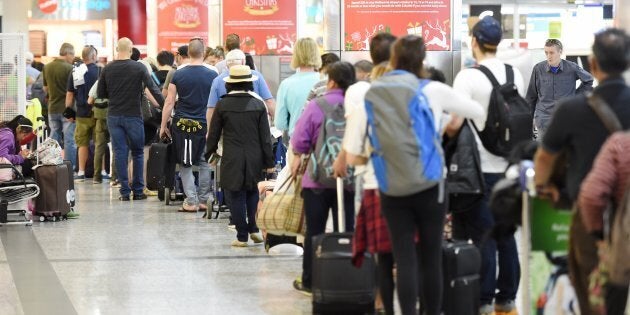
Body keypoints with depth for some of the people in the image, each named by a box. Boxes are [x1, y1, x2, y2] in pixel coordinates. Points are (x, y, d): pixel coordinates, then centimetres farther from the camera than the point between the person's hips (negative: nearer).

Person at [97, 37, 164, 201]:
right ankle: (138, 191, 10)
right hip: (133, 116, -2)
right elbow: (154, 89, -8)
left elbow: (100, 94, 6)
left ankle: (124, 192, 2)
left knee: (120, 153, 4)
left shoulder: (107, 69, 0)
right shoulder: (139, 68, -7)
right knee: (138, 153, 10)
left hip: (114, 116, 2)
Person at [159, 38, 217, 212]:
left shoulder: (178, 74, -1)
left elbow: (169, 102, 0)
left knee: (185, 165, 7)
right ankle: (203, 200, 14)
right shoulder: (212, 75, -2)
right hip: (205, 124, 0)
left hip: (182, 124, 0)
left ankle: (191, 201, 2)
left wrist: (163, 126, 8)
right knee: (205, 162, 14)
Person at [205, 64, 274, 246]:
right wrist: (269, 161, 6)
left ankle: (242, 236, 4)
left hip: (232, 159, -2)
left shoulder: (222, 105, -5)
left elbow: (214, 133, 1)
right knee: (253, 193, 18)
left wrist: (210, 153, 16)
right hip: (255, 157, 2)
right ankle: (254, 228, 9)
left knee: (236, 197, 4)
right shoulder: (258, 104, -1)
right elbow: (265, 136, 0)